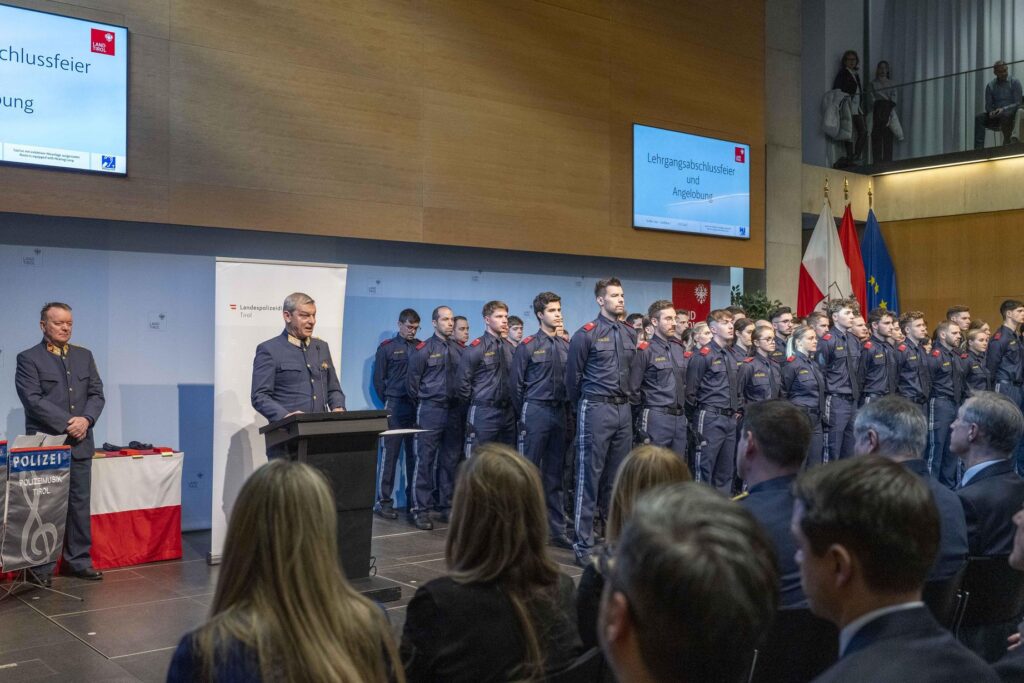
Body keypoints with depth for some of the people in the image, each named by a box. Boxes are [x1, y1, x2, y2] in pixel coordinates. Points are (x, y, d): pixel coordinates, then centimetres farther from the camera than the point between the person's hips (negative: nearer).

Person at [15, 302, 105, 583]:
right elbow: (33, 400, -12)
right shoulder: (28, 359, -2)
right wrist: (68, 423, -17)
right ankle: (41, 567, 9)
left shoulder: (84, 356, 13)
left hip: (80, 444, 5)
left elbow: (96, 394, 9)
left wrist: (86, 419, -10)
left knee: (80, 505, 8)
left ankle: (78, 561, 17)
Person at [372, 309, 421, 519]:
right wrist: (389, 401, 3)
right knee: (389, 454, -2)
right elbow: (378, 379, 4)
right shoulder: (387, 348, 3)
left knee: (414, 454, 7)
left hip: (417, 408, 3)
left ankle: (413, 500, 15)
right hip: (394, 409, -3)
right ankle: (383, 501, 3)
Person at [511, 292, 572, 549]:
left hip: (559, 412, 5)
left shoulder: (566, 346, 9)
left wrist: (566, 407, 7)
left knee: (555, 474, 9)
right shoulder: (527, 346, -4)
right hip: (536, 412, -5)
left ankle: (557, 530, 15)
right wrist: (524, 414, 3)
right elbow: (515, 384, -1)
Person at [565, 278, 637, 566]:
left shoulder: (630, 334, 10)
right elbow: (573, 377, -1)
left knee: (618, 475, 10)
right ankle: (583, 544, 0)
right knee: (589, 476, -4)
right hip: (596, 410, -6)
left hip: (623, 410, 6)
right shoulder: (586, 334, -7)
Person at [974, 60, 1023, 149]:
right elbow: (988, 104, 6)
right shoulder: (991, 85, 9)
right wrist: (991, 112, -18)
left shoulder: (1015, 83, 1)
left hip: (1011, 113, -3)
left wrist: (1004, 109, -23)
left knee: (1005, 115, -38)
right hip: (996, 115, 3)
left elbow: (1018, 103, -6)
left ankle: (1007, 144, -28)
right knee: (979, 117, -24)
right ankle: (978, 147, -33)